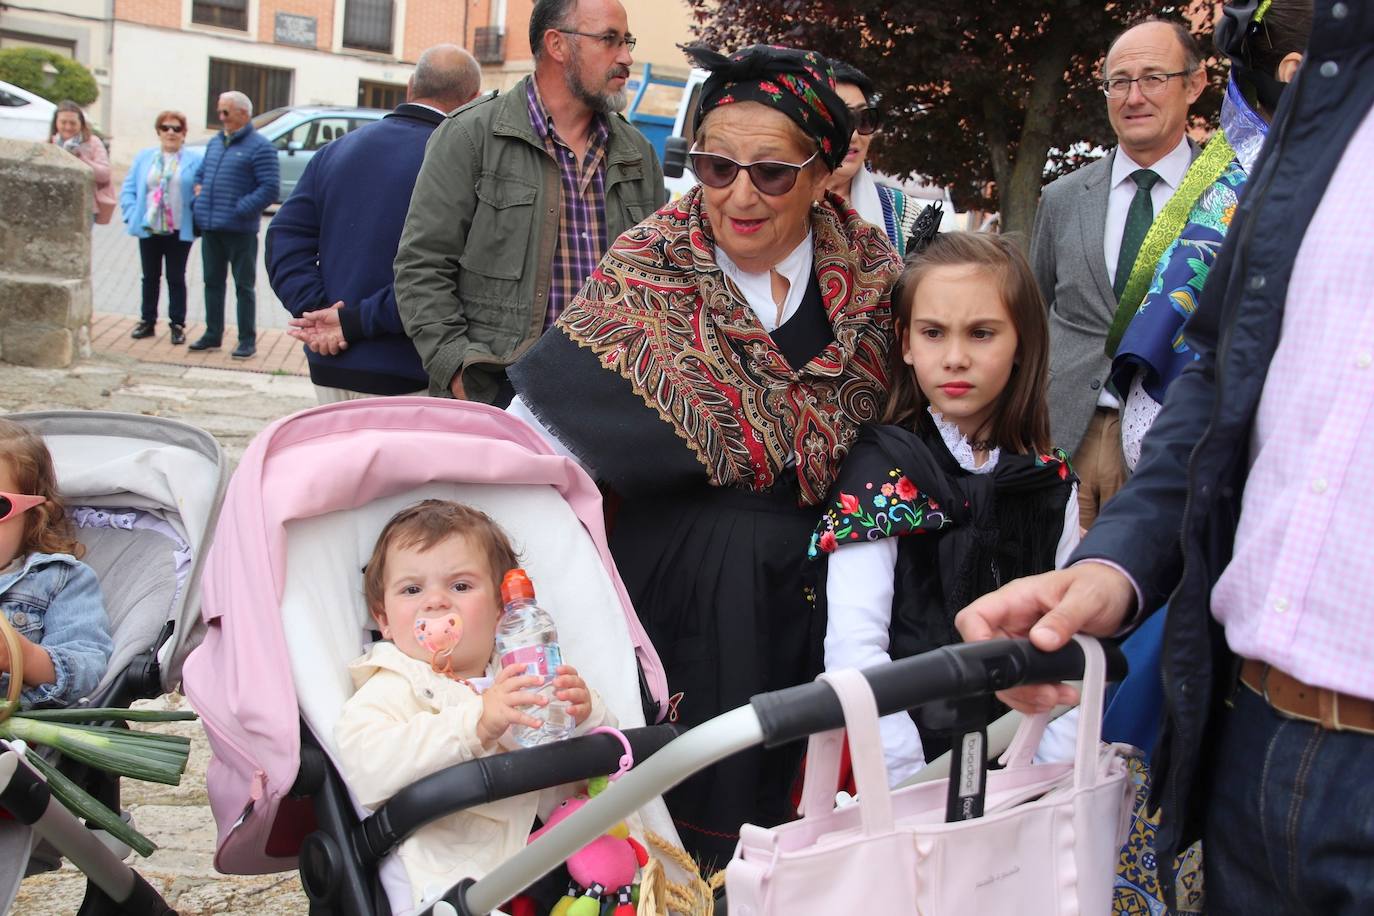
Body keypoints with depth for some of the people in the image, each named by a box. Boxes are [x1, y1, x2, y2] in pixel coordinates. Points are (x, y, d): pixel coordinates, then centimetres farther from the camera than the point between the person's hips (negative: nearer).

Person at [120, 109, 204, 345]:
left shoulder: (194, 160, 0)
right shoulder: (144, 157, 9)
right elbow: (128, 190, 8)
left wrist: (197, 221, -13)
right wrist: (133, 216, -4)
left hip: (179, 231, -3)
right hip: (148, 229, 3)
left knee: (176, 278, 4)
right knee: (150, 277, 11)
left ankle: (177, 324, 11)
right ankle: (147, 321, 21)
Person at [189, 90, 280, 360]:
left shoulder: (259, 146, -9)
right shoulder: (215, 142, 15)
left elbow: (269, 188, -15)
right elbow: (200, 173, 29)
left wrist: (240, 209, -18)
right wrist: (199, 190, 9)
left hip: (240, 231, -7)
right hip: (210, 227, 7)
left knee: (244, 286, 2)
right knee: (213, 282, 14)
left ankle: (248, 340, 8)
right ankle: (212, 335, 23)